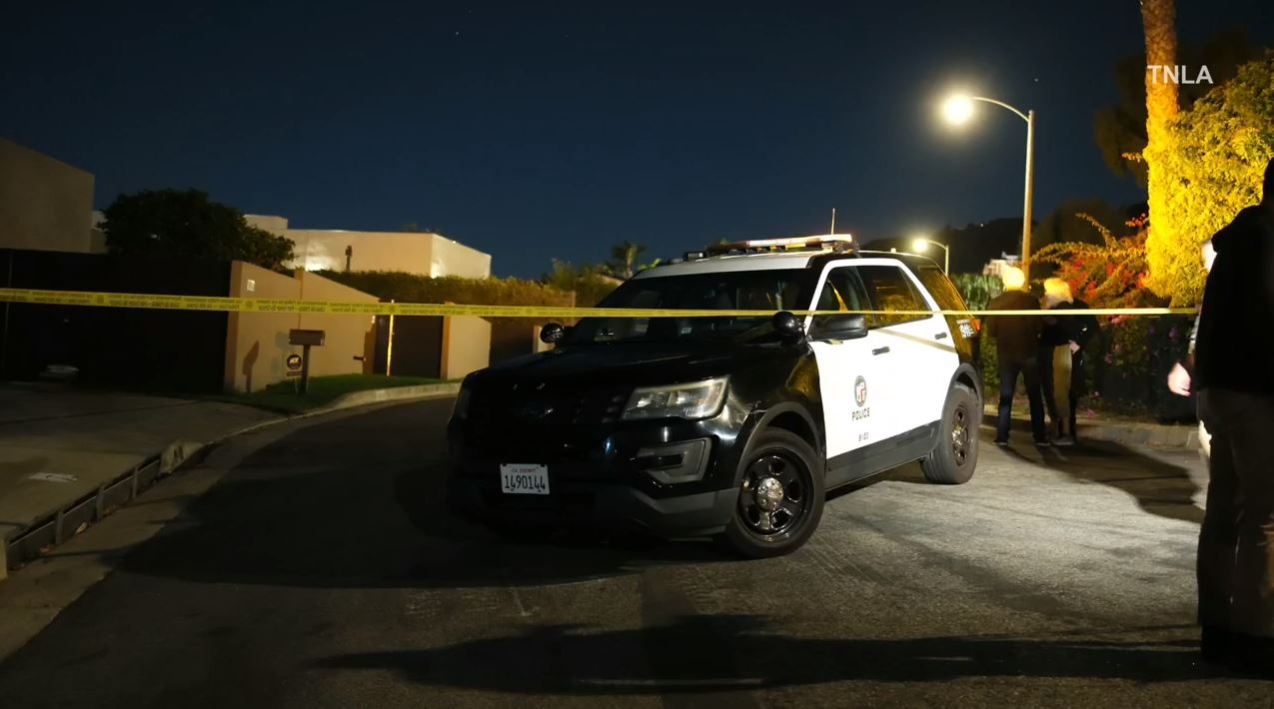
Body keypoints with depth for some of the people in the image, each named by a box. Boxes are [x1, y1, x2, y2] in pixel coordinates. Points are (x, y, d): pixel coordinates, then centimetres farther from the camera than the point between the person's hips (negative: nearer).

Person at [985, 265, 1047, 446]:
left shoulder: (995, 303, -5)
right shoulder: (1031, 300, -9)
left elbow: (991, 331, -2)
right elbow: (1038, 326, -8)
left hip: (1006, 354, 1)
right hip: (1029, 353, -1)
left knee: (1006, 395, 7)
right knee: (1035, 396, 9)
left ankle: (1002, 436, 1)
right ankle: (1040, 436, 9)